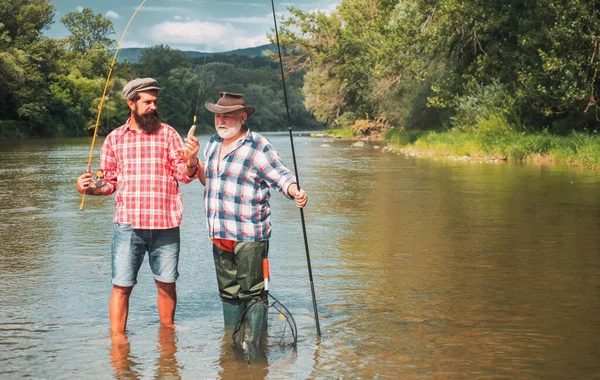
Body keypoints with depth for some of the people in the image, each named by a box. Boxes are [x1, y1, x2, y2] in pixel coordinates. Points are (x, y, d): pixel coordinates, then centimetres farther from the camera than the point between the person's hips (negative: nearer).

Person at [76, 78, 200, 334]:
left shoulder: (168, 134, 8)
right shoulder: (115, 138, 10)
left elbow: (184, 174, 1)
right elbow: (109, 182, 13)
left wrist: (191, 160, -20)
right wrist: (91, 188, -8)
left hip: (166, 224, 1)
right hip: (128, 224, 0)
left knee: (166, 283, 9)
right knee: (122, 285, -2)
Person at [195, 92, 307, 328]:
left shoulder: (258, 147, -9)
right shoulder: (213, 144, 13)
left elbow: (281, 176, -12)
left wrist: (296, 192, -31)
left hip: (249, 236, -7)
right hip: (220, 235, 7)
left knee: (252, 292, -2)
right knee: (228, 292, 16)